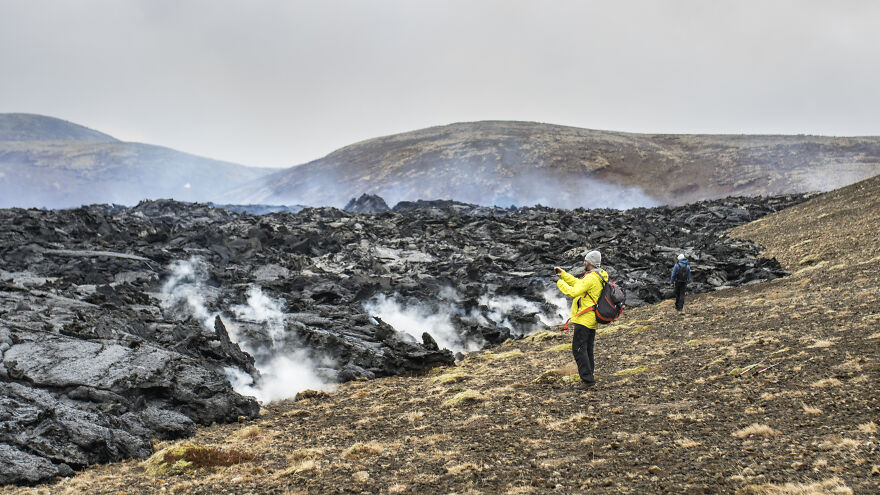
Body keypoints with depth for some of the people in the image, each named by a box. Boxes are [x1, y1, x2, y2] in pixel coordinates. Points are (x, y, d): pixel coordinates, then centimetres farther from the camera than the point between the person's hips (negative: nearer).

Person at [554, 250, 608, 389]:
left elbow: (573, 292, -25)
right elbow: (578, 283, 23)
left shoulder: (591, 278, -19)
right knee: (587, 350, 16)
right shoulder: (600, 277, 13)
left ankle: (587, 378, -11)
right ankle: (589, 378, 21)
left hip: (583, 320, -10)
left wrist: (560, 283, -12)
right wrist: (562, 273, 20)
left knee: (578, 349, -8)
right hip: (592, 321, 10)